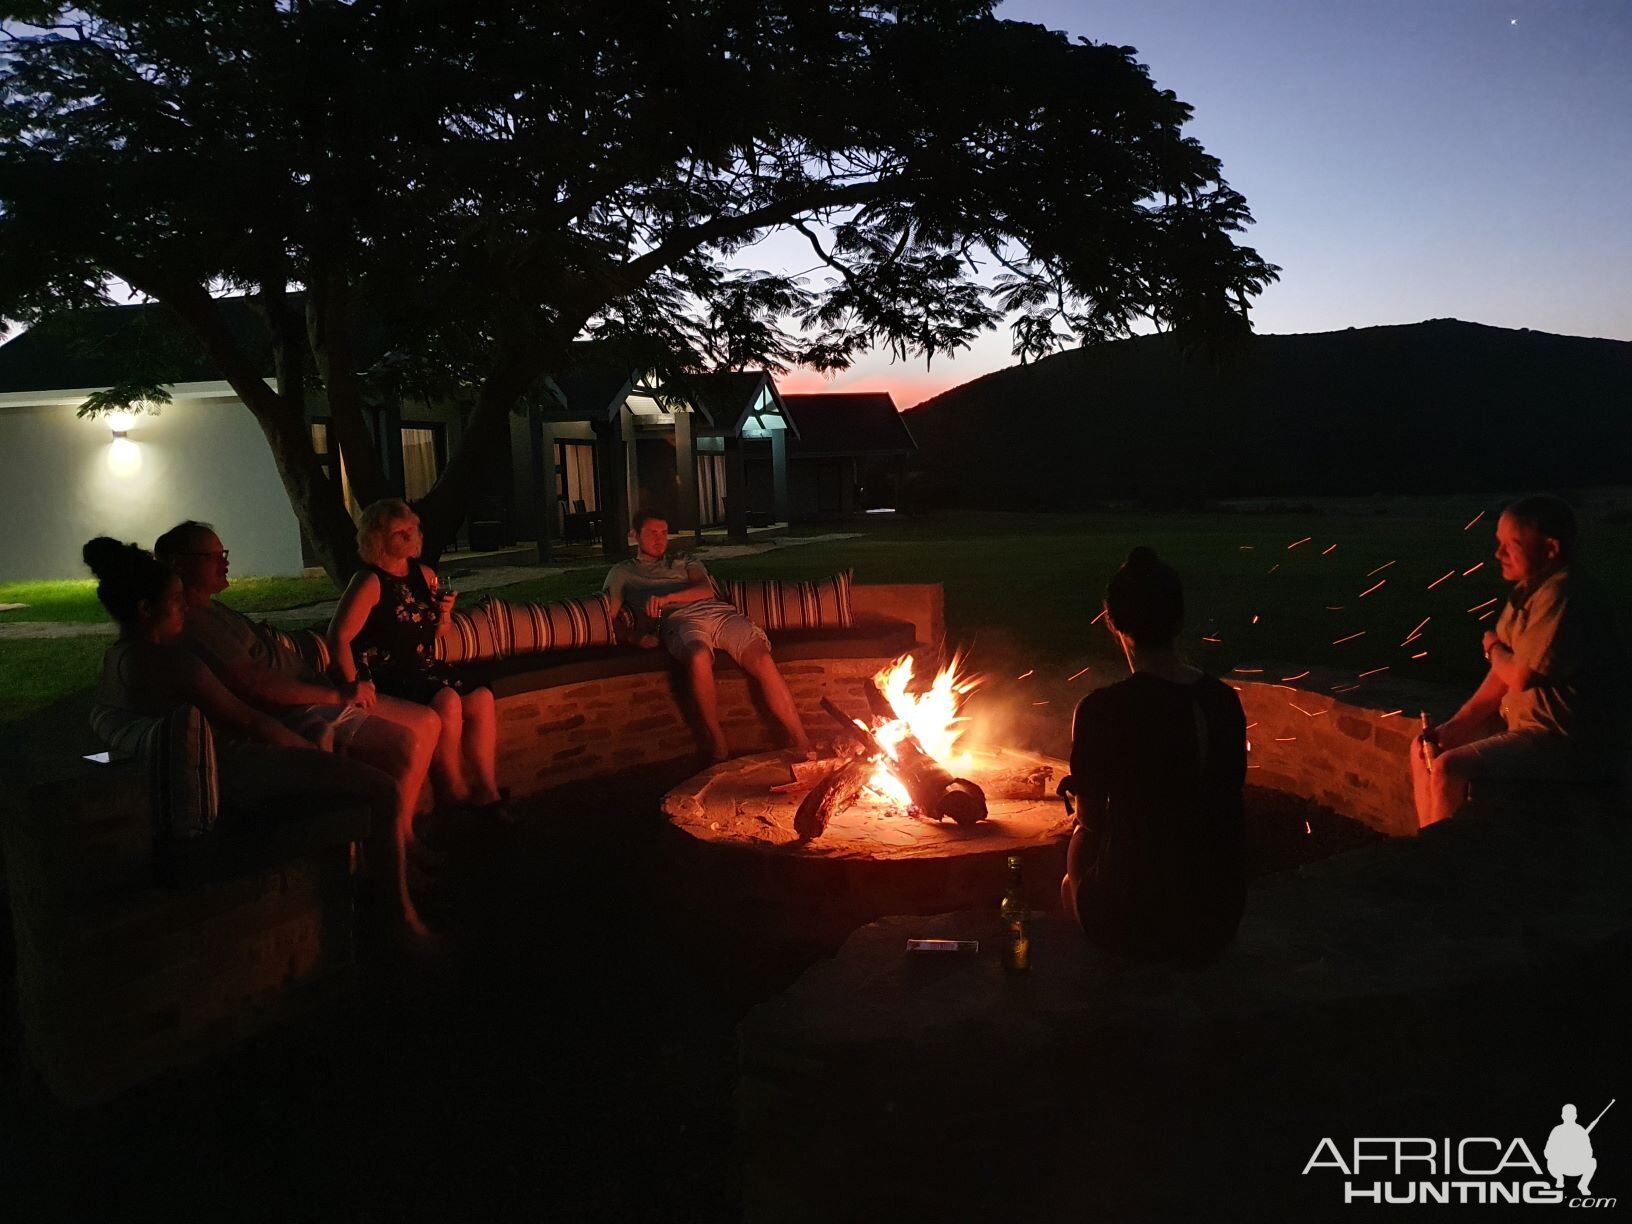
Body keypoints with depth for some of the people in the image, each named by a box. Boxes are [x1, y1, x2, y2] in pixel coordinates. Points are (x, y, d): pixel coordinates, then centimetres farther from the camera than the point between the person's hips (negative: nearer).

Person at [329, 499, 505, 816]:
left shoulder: (425, 574, 13)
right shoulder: (369, 582, -10)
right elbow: (339, 637, -18)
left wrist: (444, 613, 4)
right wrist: (355, 686, -22)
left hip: (425, 670, 7)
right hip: (385, 675, -7)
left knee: (481, 698, -18)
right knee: (448, 701, -29)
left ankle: (487, 790, -14)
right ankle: (452, 792, -14)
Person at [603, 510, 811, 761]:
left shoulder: (685, 564, 34)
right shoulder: (622, 573, 30)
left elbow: (706, 590, 12)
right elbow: (609, 614, 15)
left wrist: (667, 597, -6)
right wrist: (637, 637, -4)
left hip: (718, 611, 3)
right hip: (681, 619, -3)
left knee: (763, 660, -27)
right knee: (699, 658, -42)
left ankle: (801, 744, -28)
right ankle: (718, 741, -28)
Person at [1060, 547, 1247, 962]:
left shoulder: (1102, 709, -18)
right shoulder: (1225, 701, -4)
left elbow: (1090, 817, -8)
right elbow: (1223, 807, 9)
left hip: (1133, 921, -4)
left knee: (1082, 841, 25)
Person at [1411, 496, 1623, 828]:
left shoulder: (1563, 597, -22)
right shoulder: (1526, 592, 9)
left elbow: (1521, 675, -24)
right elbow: (1503, 675, 10)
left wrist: (1493, 648, -2)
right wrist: (1454, 726, 2)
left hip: (1562, 742, -10)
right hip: (1519, 723, 10)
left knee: (1448, 769, -24)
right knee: (1424, 749, 12)